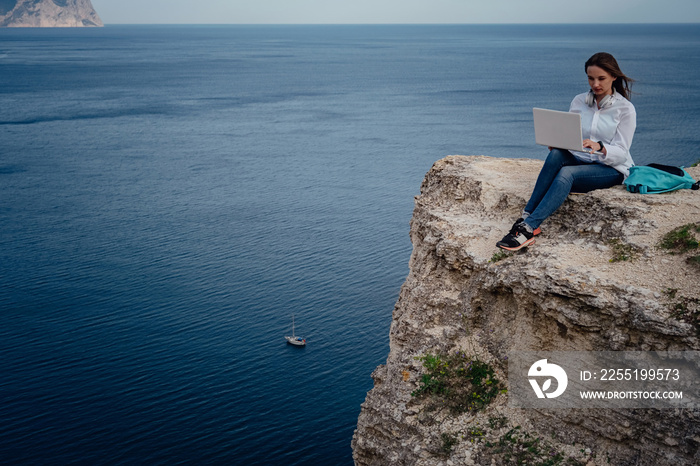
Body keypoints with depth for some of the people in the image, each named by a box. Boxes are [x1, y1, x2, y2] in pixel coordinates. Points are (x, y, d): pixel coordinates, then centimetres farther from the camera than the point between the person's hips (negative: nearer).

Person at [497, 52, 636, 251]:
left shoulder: (625, 109, -4)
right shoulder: (579, 101, 9)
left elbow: (621, 153, -11)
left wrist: (599, 147, -32)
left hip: (612, 168, -4)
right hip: (579, 161, 4)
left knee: (566, 173, -35)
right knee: (556, 154, -32)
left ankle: (528, 227, -44)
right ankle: (527, 215, -38)